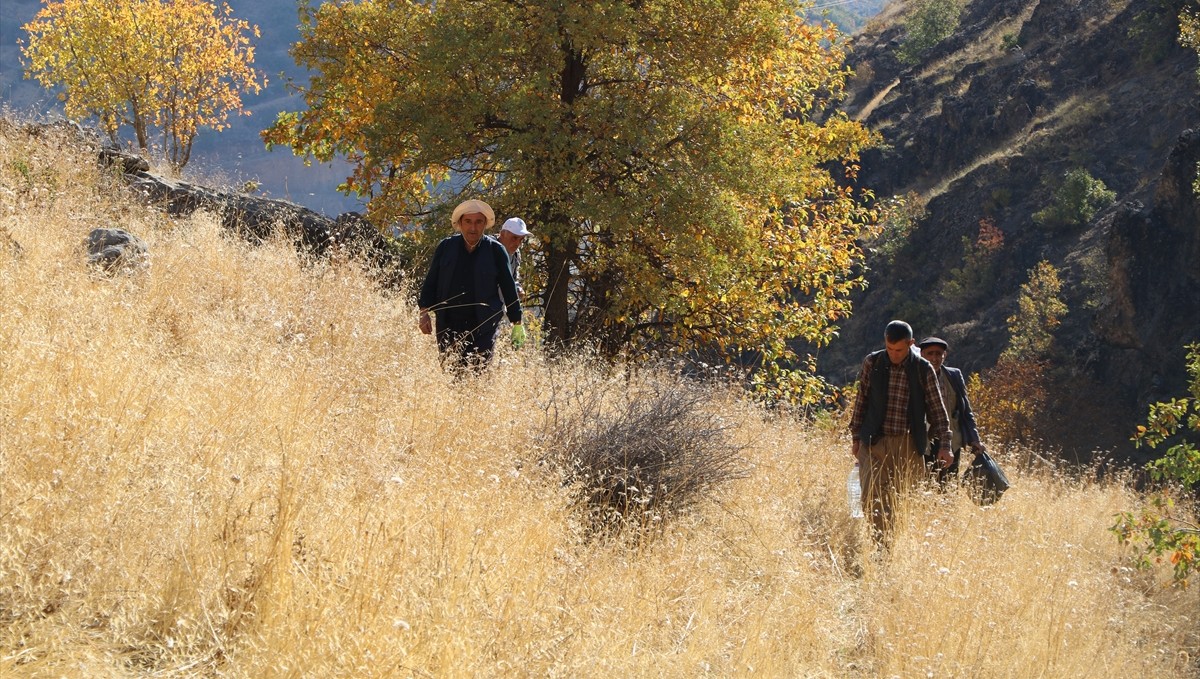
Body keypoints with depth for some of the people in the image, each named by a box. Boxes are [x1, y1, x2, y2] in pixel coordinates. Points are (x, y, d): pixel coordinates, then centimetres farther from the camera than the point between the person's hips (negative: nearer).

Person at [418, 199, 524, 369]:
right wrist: (424, 312, -1)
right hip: (448, 327, 2)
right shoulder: (446, 247, 6)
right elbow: (430, 283, 11)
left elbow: (509, 288, 7)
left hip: (483, 328, -2)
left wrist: (517, 324, 8)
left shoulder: (495, 250, 1)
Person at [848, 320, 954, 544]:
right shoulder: (872, 363, 3)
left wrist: (944, 444, 0)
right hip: (875, 442, 0)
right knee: (873, 500, -12)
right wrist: (856, 437, 11)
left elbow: (936, 409, 6)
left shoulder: (923, 370, 1)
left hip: (909, 445, 0)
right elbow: (861, 400, 11)